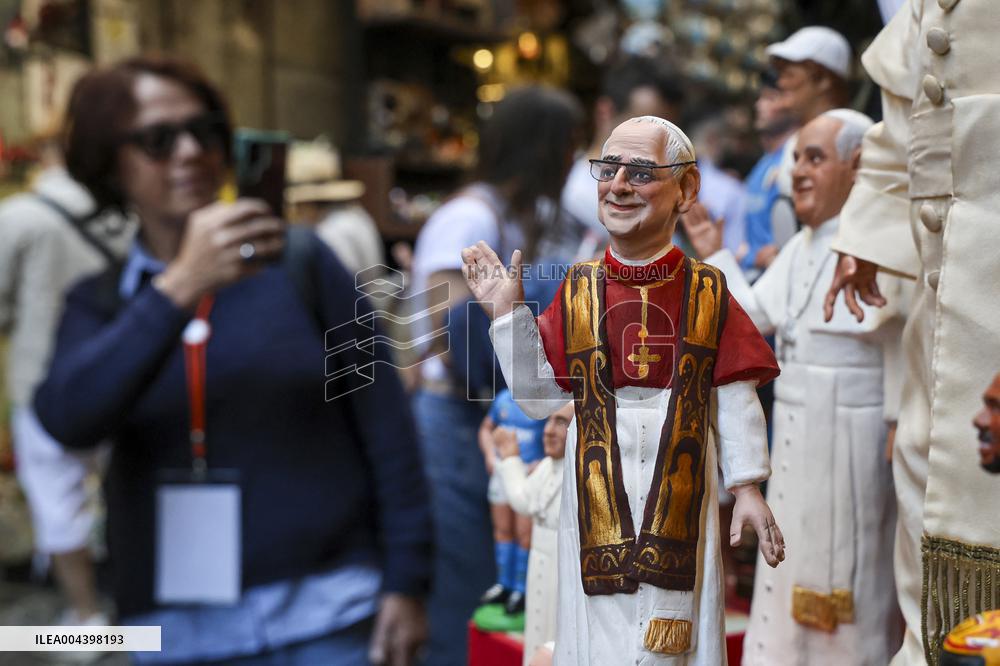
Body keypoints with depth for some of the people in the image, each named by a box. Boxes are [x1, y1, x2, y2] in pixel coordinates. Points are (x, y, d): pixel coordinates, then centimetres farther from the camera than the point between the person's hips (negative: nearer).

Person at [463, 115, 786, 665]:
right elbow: (540, 394, 4)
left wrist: (747, 488, 0)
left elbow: (735, 397, 2)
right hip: (600, 490, 1)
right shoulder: (579, 291, 2)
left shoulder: (707, 292, 0)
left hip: (681, 489, -1)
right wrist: (506, 311, -2)